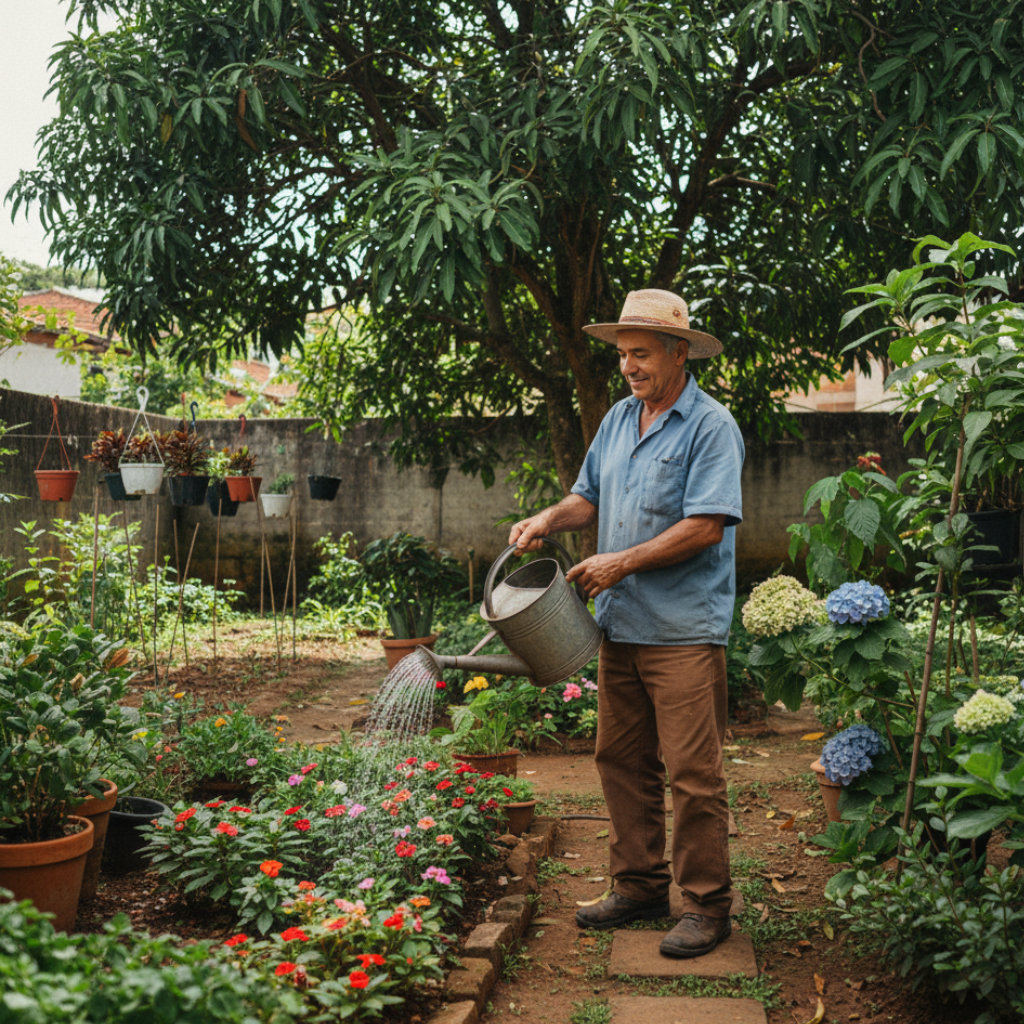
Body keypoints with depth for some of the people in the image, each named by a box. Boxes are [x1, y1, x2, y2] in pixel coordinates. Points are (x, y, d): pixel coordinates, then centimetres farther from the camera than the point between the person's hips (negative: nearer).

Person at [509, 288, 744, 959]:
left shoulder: (711, 426, -10)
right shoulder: (619, 419, 14)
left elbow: (705, 527, -17)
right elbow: (591, 497, 22)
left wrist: (622, 563, -15)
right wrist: (546, 521, 2)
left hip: (685, 632, -7)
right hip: (621, 625, 8)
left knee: (693, 773, -4)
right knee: (622, 762, 12)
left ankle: (708, 906, 8)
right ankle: (640, 887, 24)